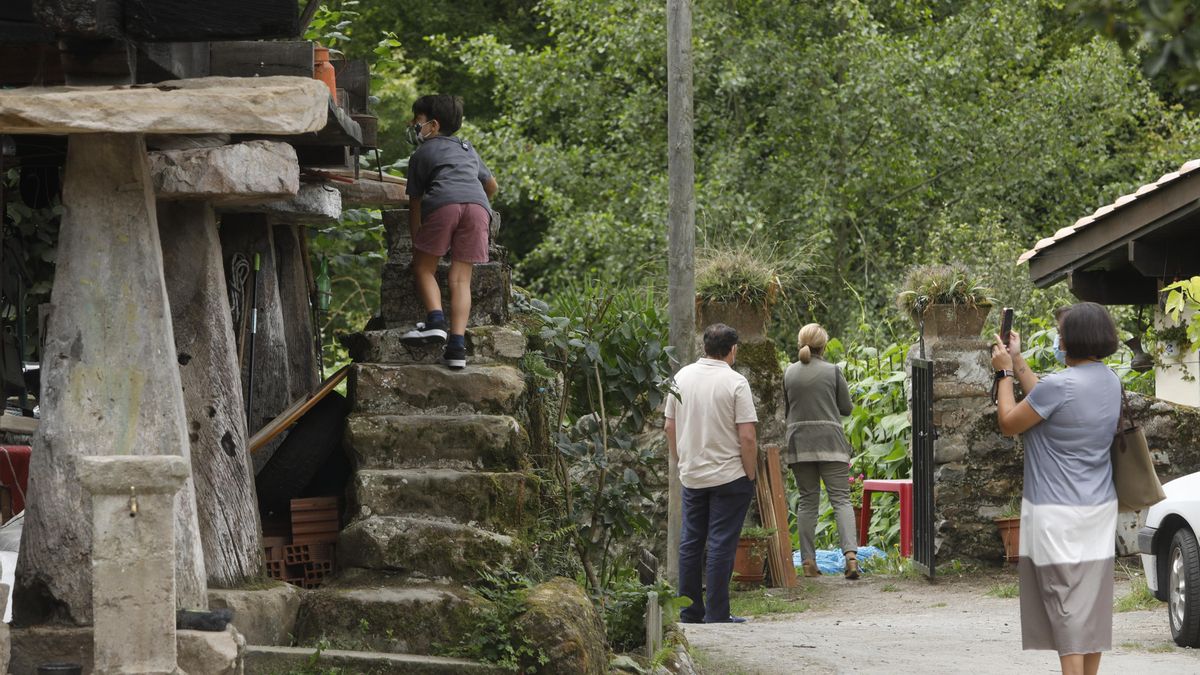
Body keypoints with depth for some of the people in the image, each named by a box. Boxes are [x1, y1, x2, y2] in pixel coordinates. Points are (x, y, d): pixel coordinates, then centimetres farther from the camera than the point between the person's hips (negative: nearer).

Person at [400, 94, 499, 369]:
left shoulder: (421, 155, 24)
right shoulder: (467, 149, 37)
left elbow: (415, 203, 22)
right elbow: (491, 184, 48)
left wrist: (416, 242, 29)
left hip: (443, 203, -4)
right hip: (478, 205, 4)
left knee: (424, 267, 9)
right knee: (461, 278, 4)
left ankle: (435, 319, -14)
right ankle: (457, 345, -7)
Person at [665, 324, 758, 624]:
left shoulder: (682, 376, 3)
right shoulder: (735, 382, -13)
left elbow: (669, 426, 9)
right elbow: (747, 436, -15)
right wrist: (751, 475, -5)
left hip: (691, 475, 5)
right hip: (729, 475, -5)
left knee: (690, 543, 11)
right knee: (721, 545, -3)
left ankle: (690, 611, 15)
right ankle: (716, 615, -3)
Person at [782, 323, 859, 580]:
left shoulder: (789, 373, 2)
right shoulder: (832, 371, -4)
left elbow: (787, 408, 11)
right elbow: (846, 408, 3)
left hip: (799, 443, 2)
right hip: (830, 442, -2)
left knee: (807, 501, 9)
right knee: (841, 498, -2)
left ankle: (808, 562, 6)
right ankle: (850, 553, -19)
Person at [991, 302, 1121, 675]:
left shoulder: (1060, 385, -21)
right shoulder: (1110, 382, 5)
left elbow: (1009, 424, -7)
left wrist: (1004, 372, 4)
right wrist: (1017, 362, 21)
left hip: (1058, 516, -8)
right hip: (1099, 510, 8)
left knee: (1067, 606, -5)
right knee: (1092, 604, 12)